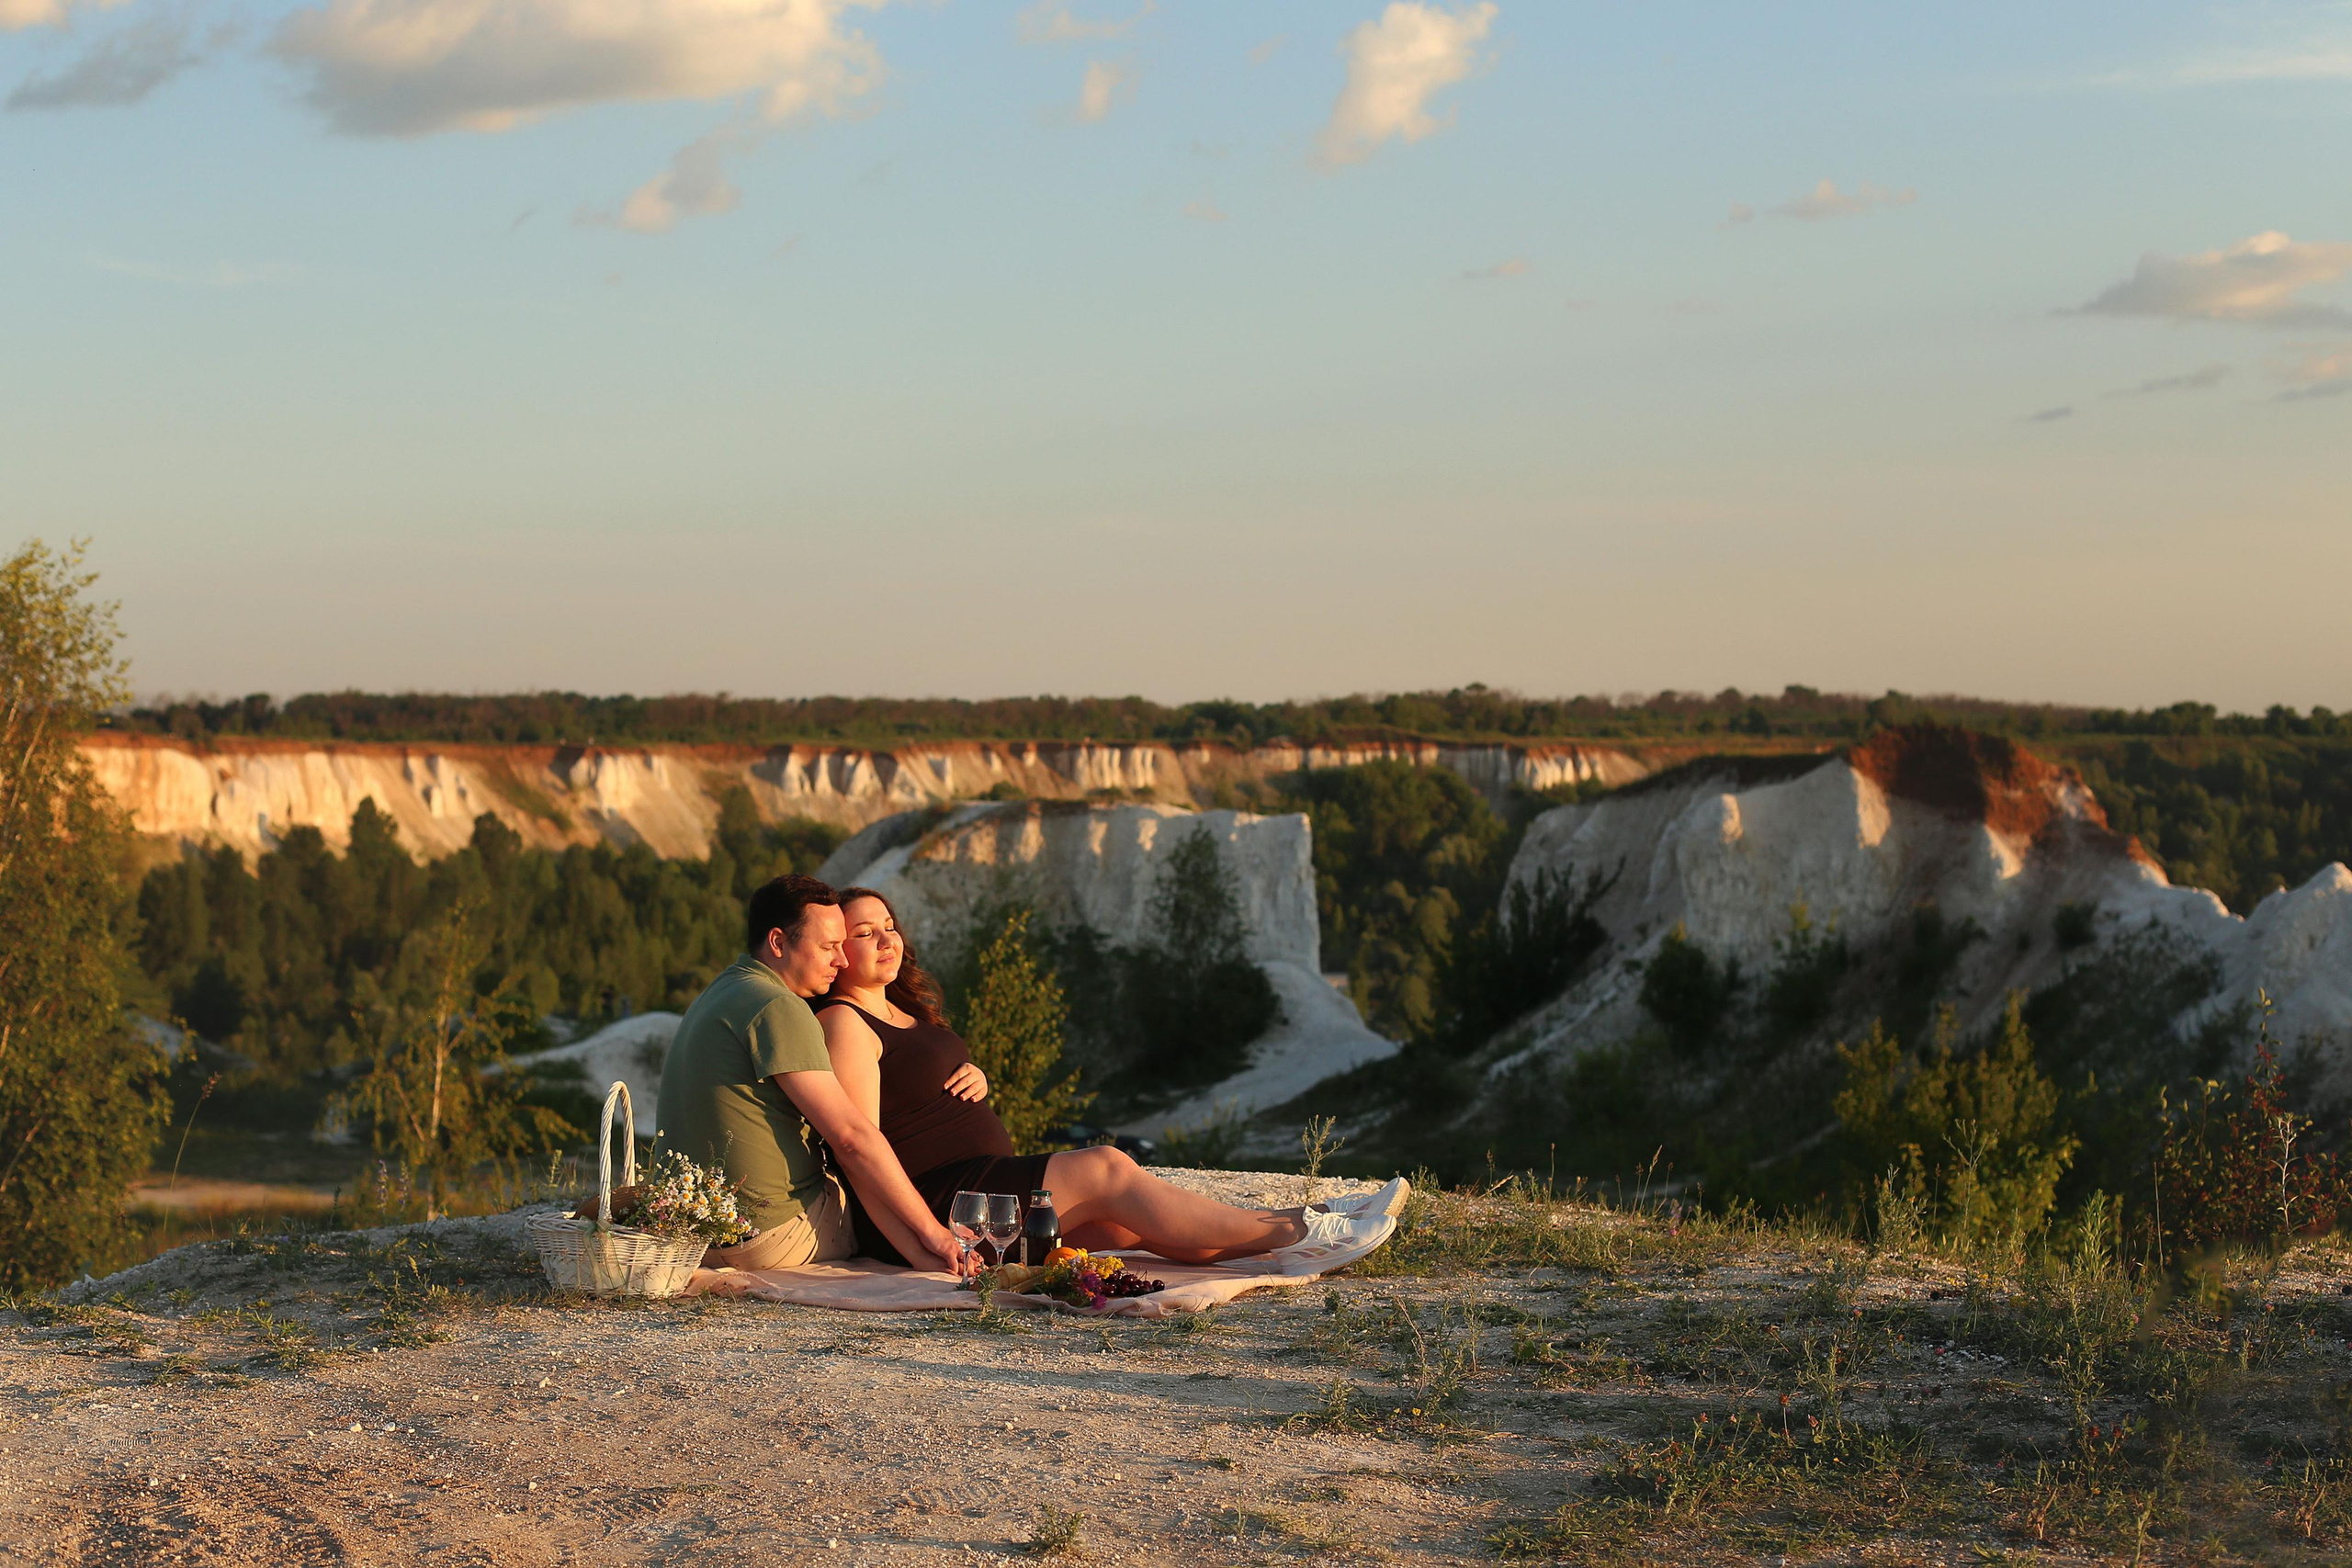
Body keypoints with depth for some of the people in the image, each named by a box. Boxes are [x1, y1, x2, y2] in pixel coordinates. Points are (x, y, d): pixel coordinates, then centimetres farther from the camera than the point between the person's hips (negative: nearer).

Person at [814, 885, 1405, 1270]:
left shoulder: (903, 1010, 20)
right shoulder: (845, 1024, -12)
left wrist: (973, 1079, 6)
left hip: (986, 1180, 10)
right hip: (928, 1203, -10)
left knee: (1129, 1223, -4)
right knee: (1105, 1169, -17)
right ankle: (1295, 1234, -14)